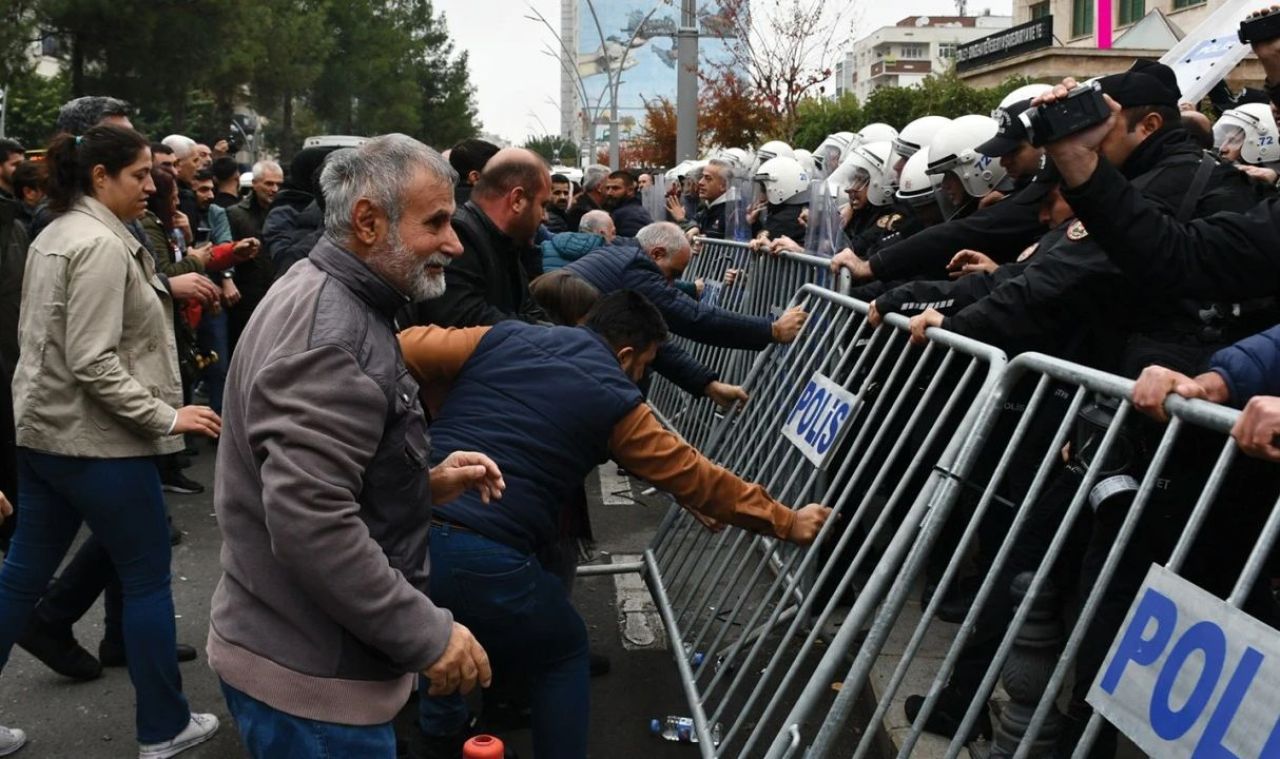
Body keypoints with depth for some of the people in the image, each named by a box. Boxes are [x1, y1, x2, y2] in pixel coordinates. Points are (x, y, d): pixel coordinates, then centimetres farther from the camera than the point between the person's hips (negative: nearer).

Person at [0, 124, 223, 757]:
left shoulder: (55, 234, 12)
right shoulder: (101, 244, -18)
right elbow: (93, 363, -23)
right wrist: (166, 418, -20)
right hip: (96, 440, -10)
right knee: (147, 576, 4)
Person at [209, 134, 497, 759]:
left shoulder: (330, 299, 11)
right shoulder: (331, 335, -23)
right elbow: (309, 522, -31)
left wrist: (425, 483, 7)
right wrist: (428, 636, -23)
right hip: (309, 674, -10)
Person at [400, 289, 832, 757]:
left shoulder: (504, 338, 14)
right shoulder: (614, 402, 4)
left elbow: (405, 350, 13)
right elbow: (696, 479, 10)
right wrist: (786, 523, 20)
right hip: (482, 555, -5)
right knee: (562, 651, 22)